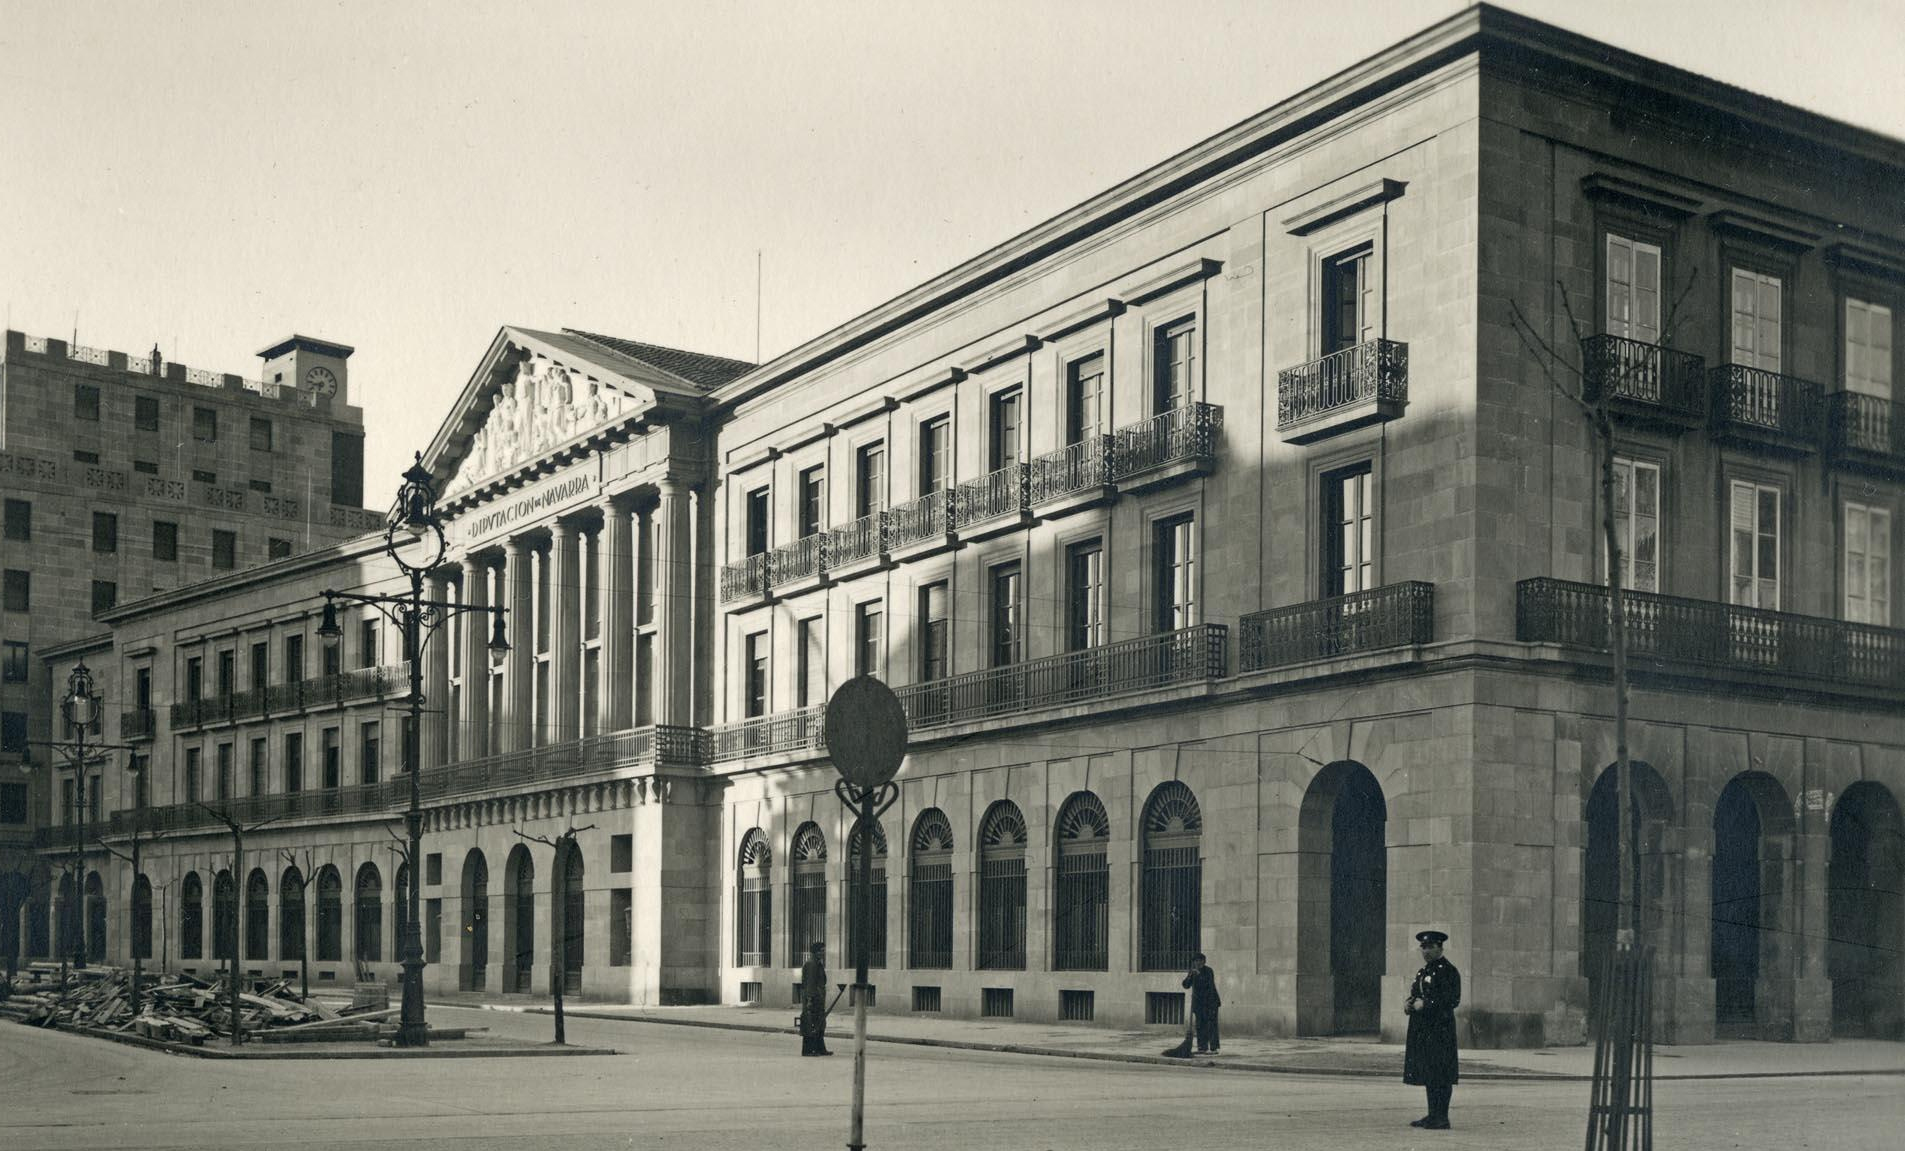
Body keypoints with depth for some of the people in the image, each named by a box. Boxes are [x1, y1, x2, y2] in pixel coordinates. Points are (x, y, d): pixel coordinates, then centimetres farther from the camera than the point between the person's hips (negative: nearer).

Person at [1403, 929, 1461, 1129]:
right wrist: (1410, 1004, 5)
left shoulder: (1448, 971, -9)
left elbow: (1453, 1000, -17)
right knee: (1427, 1073, 11)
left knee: (1439, 1074, -7)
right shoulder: (1424, 971, 18)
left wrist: (1425, 1004, -19)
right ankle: (1433, 1115, 17)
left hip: (1439, 1029, -9)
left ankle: (1442, 1118, -5)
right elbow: (1417, 995, 27)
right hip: (1423, 1029, 9)